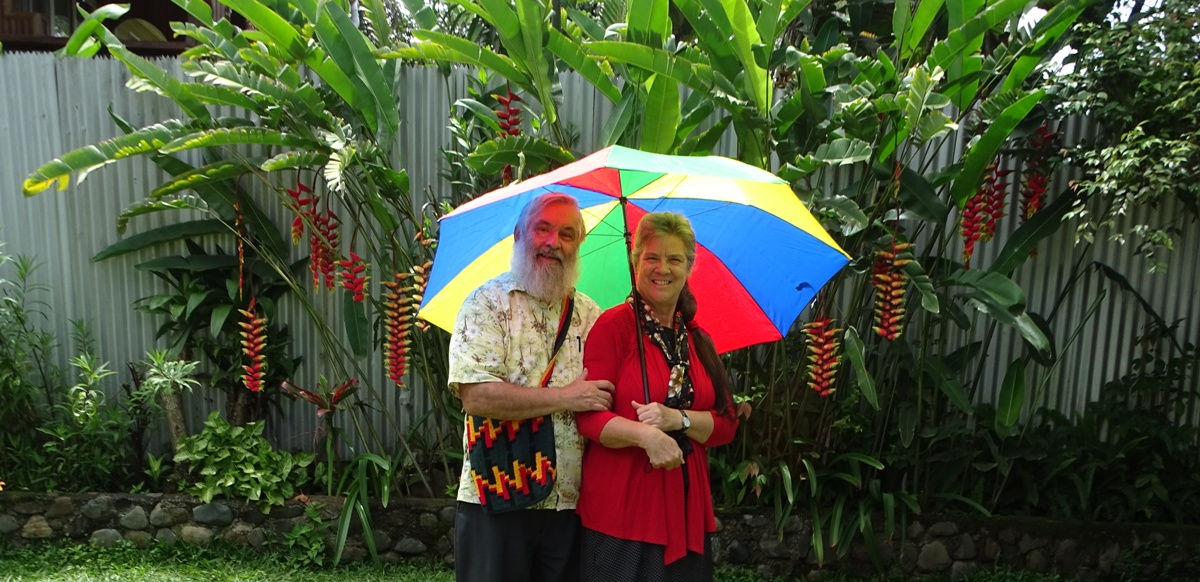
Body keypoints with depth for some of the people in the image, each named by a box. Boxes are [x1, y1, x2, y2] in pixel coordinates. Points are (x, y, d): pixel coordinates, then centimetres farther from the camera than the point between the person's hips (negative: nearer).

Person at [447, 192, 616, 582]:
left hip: (571, 503, 5)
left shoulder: (589, 313, 11)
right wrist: (566, 397, -16)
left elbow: (607, 396, 16)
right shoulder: (489, 302, -5)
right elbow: (476, 396, -18)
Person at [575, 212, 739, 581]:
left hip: (687, 509, 5)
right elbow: (589, 416, -11)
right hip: (620, 512, -5)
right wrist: (644, 434, -27)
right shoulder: (613, 325, -7)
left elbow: (727, 424, 6)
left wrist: (679, 419, -12)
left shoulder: (697, 339, 9)